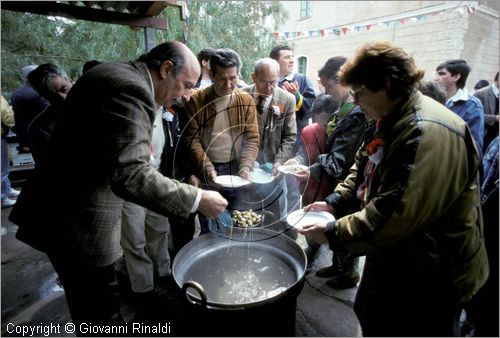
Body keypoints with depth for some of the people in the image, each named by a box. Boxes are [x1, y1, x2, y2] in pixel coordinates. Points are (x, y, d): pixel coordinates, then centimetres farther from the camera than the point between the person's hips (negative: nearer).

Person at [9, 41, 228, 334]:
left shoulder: (118, 75, 10)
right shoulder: (131, 88, -23)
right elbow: (130, 174, -33)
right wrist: (197, 199, -26)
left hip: (69, 211, 10)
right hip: (77, 222, -10)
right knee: (100, 311, 7)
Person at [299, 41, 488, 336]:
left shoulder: (429, 132, -29)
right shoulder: (393, 121, 5)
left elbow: (396, 215, -34)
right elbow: (364, 171, 11)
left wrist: (334, 233, -24)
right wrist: (334, 203, -3)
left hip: (428, 278, -9)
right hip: (392, 261, 9)